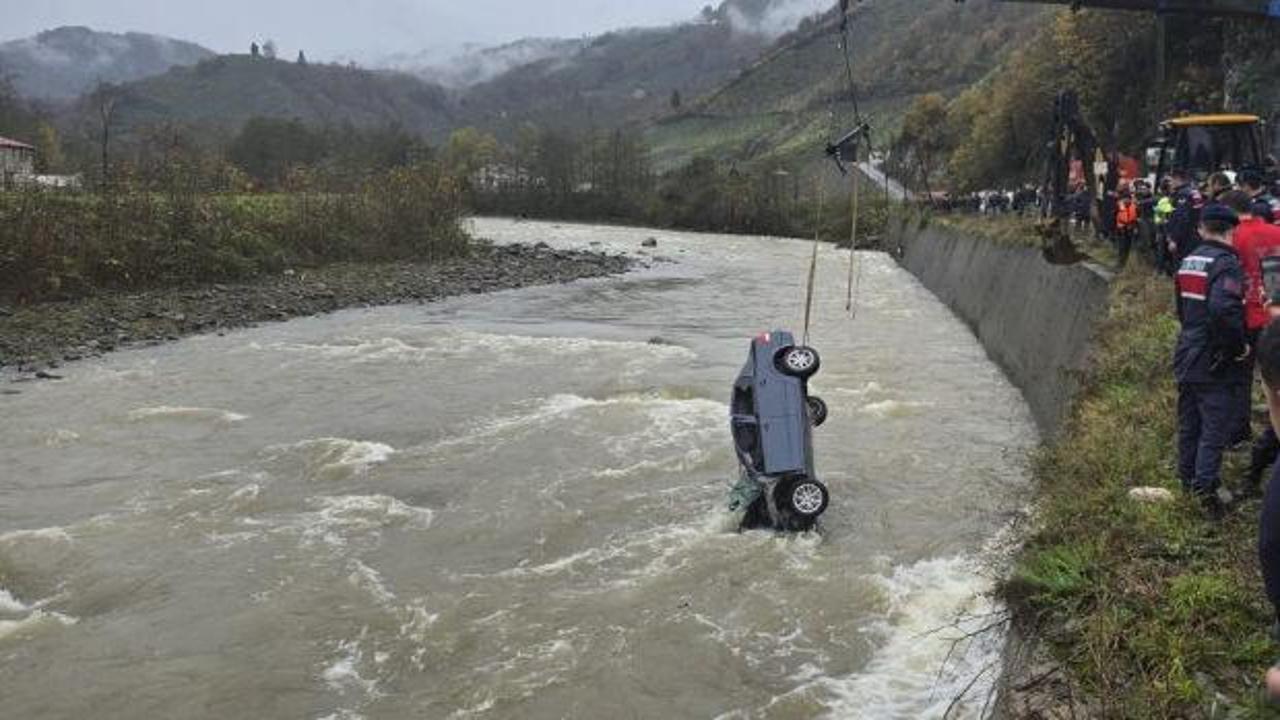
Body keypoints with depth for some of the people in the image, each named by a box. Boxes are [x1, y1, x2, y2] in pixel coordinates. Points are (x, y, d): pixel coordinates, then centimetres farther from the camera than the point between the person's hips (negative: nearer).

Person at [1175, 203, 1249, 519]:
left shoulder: (1189, 260, 9)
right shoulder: (1226, 263, -17)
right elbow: (1224, 309, -32)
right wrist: (1239, 345, -20)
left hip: (1187, 356, 8)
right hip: (1216, 363, -8)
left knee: (1189, 424, 18)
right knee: (1216, 427, -1)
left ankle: (1187, 478, 28)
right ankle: (1205, 487, -6)